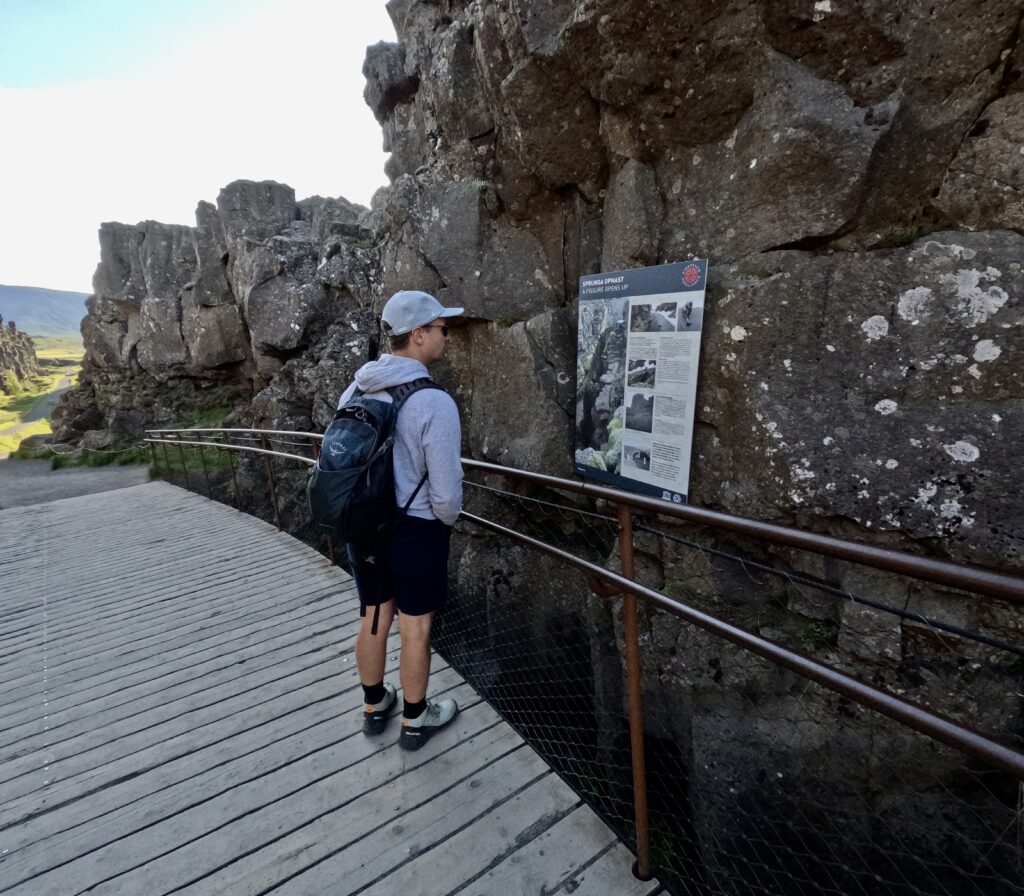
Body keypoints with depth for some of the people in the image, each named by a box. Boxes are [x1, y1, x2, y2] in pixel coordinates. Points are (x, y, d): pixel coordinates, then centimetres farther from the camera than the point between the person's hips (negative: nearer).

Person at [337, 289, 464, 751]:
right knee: (415, 630, 13)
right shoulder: (434, 402, -23)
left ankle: (374, 707, 44)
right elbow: (446, 491, -22)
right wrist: (445, 522, 0)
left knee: (373, 621, 22)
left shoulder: (354, 390, -2)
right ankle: (414, 721, 35)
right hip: (416, 532, -6)